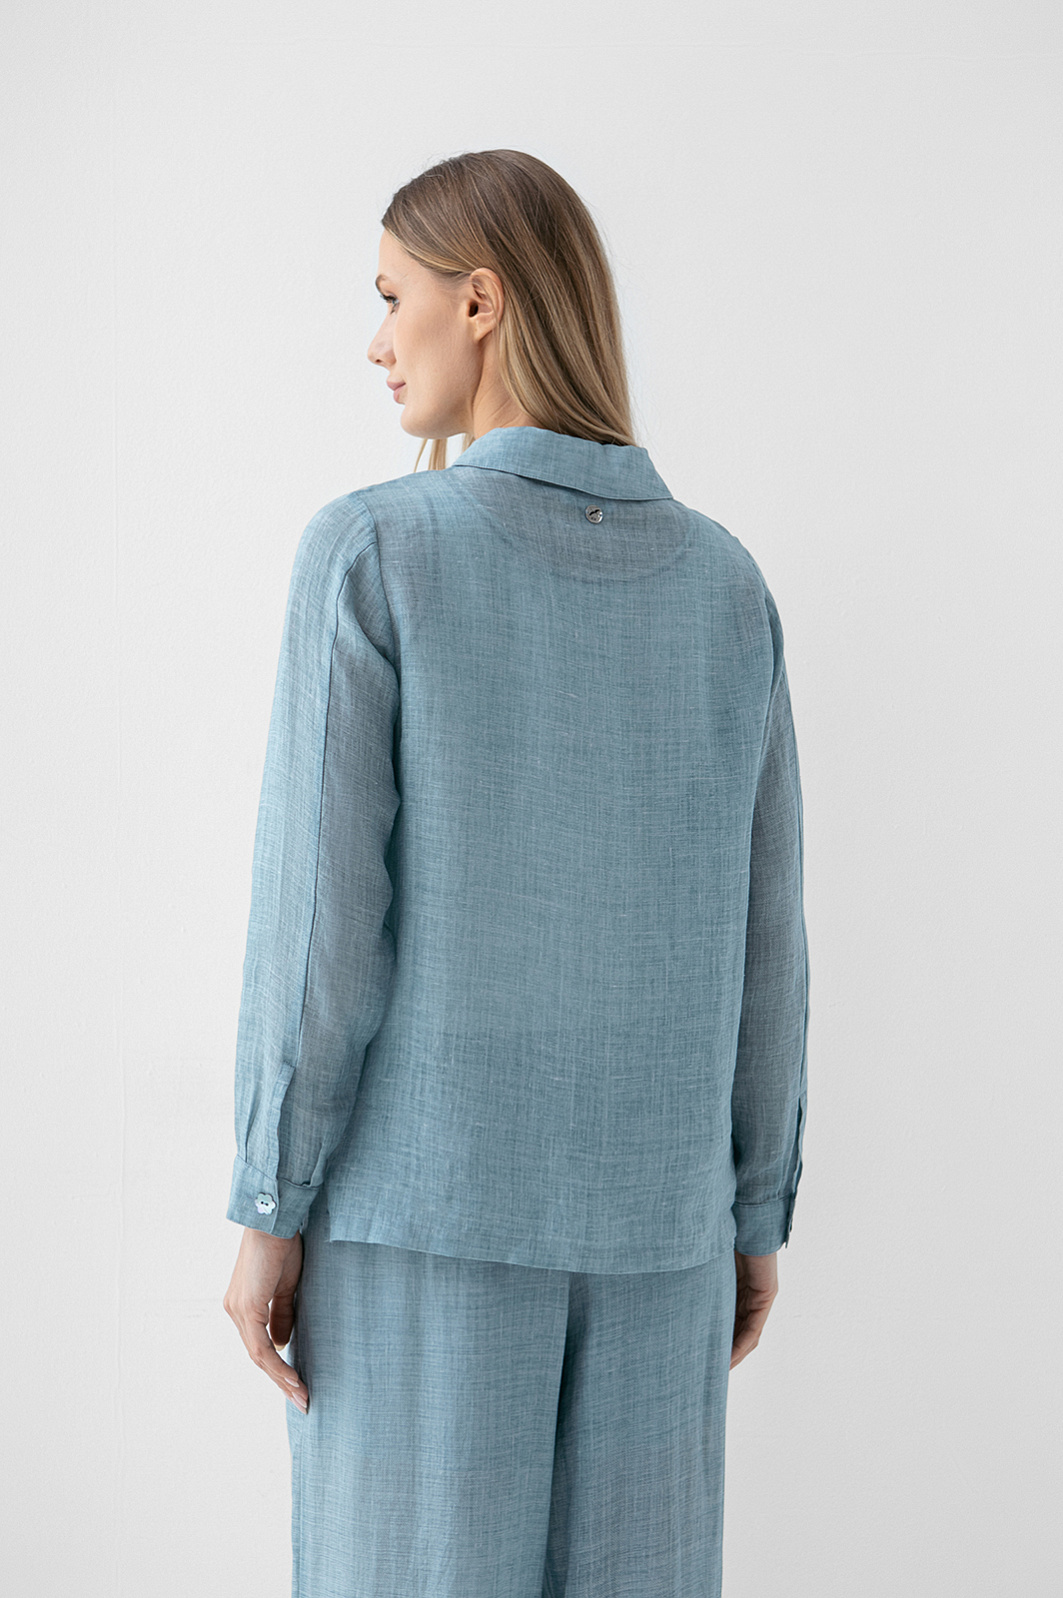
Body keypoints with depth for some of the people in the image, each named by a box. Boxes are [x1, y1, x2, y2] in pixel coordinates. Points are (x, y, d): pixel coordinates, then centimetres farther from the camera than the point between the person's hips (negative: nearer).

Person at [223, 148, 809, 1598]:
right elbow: (759, 938, 3)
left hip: (423, 1194, -3)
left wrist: (269, 1212, -6)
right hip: (644, 1206, 4)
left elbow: (320, 908, -14)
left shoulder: (373, 553, -12)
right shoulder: (721, 581, 1)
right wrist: (757, 1215, 12)